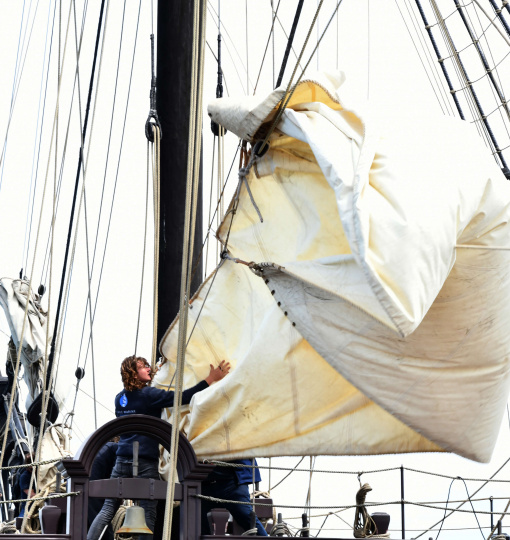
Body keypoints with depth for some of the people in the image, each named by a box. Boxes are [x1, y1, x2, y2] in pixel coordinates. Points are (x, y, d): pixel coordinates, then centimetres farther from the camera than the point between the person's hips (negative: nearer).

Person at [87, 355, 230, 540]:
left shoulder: (120, 398, 11)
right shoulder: (148, 395, -8)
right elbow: (183, 398, -15)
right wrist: (211, 379, -14)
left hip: (122, 460, 6)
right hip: (145, 462, -6)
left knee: (108, 509, 8)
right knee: (148, 515, -3)